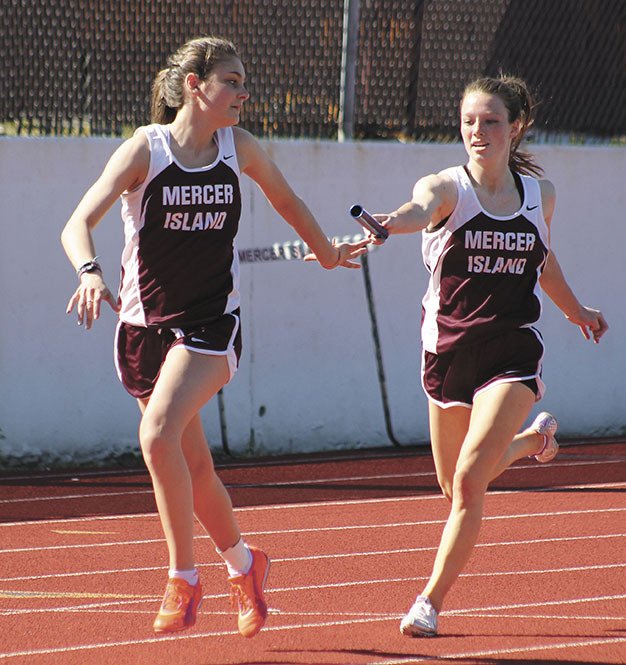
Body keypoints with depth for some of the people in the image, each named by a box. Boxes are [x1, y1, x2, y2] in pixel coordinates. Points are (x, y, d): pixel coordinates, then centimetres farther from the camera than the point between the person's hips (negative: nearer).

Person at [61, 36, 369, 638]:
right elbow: (78, 224, -17)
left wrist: (327, 251, 35)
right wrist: (90, 272, -37)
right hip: (143, 324, 1)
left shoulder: (238, 148, 1)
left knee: (159, 434, -25)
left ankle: (184, 579, -15)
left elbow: (285, 199, 23)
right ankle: (242, 562, 37)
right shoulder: (144, 149, -8)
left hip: (210, 324, -1)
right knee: (192, 468, 10)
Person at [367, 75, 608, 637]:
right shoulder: (446, 188, -10)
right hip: (448, 351, 0)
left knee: (469, 481, -17)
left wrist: (575, 310, 35)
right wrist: (391, 223, -58)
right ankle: (532, 439, 47)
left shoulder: (541, 193, 1)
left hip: (513, 352, 0)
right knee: (455, 486, 15)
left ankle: (431, 602, -6)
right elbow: (419, 210, -35)